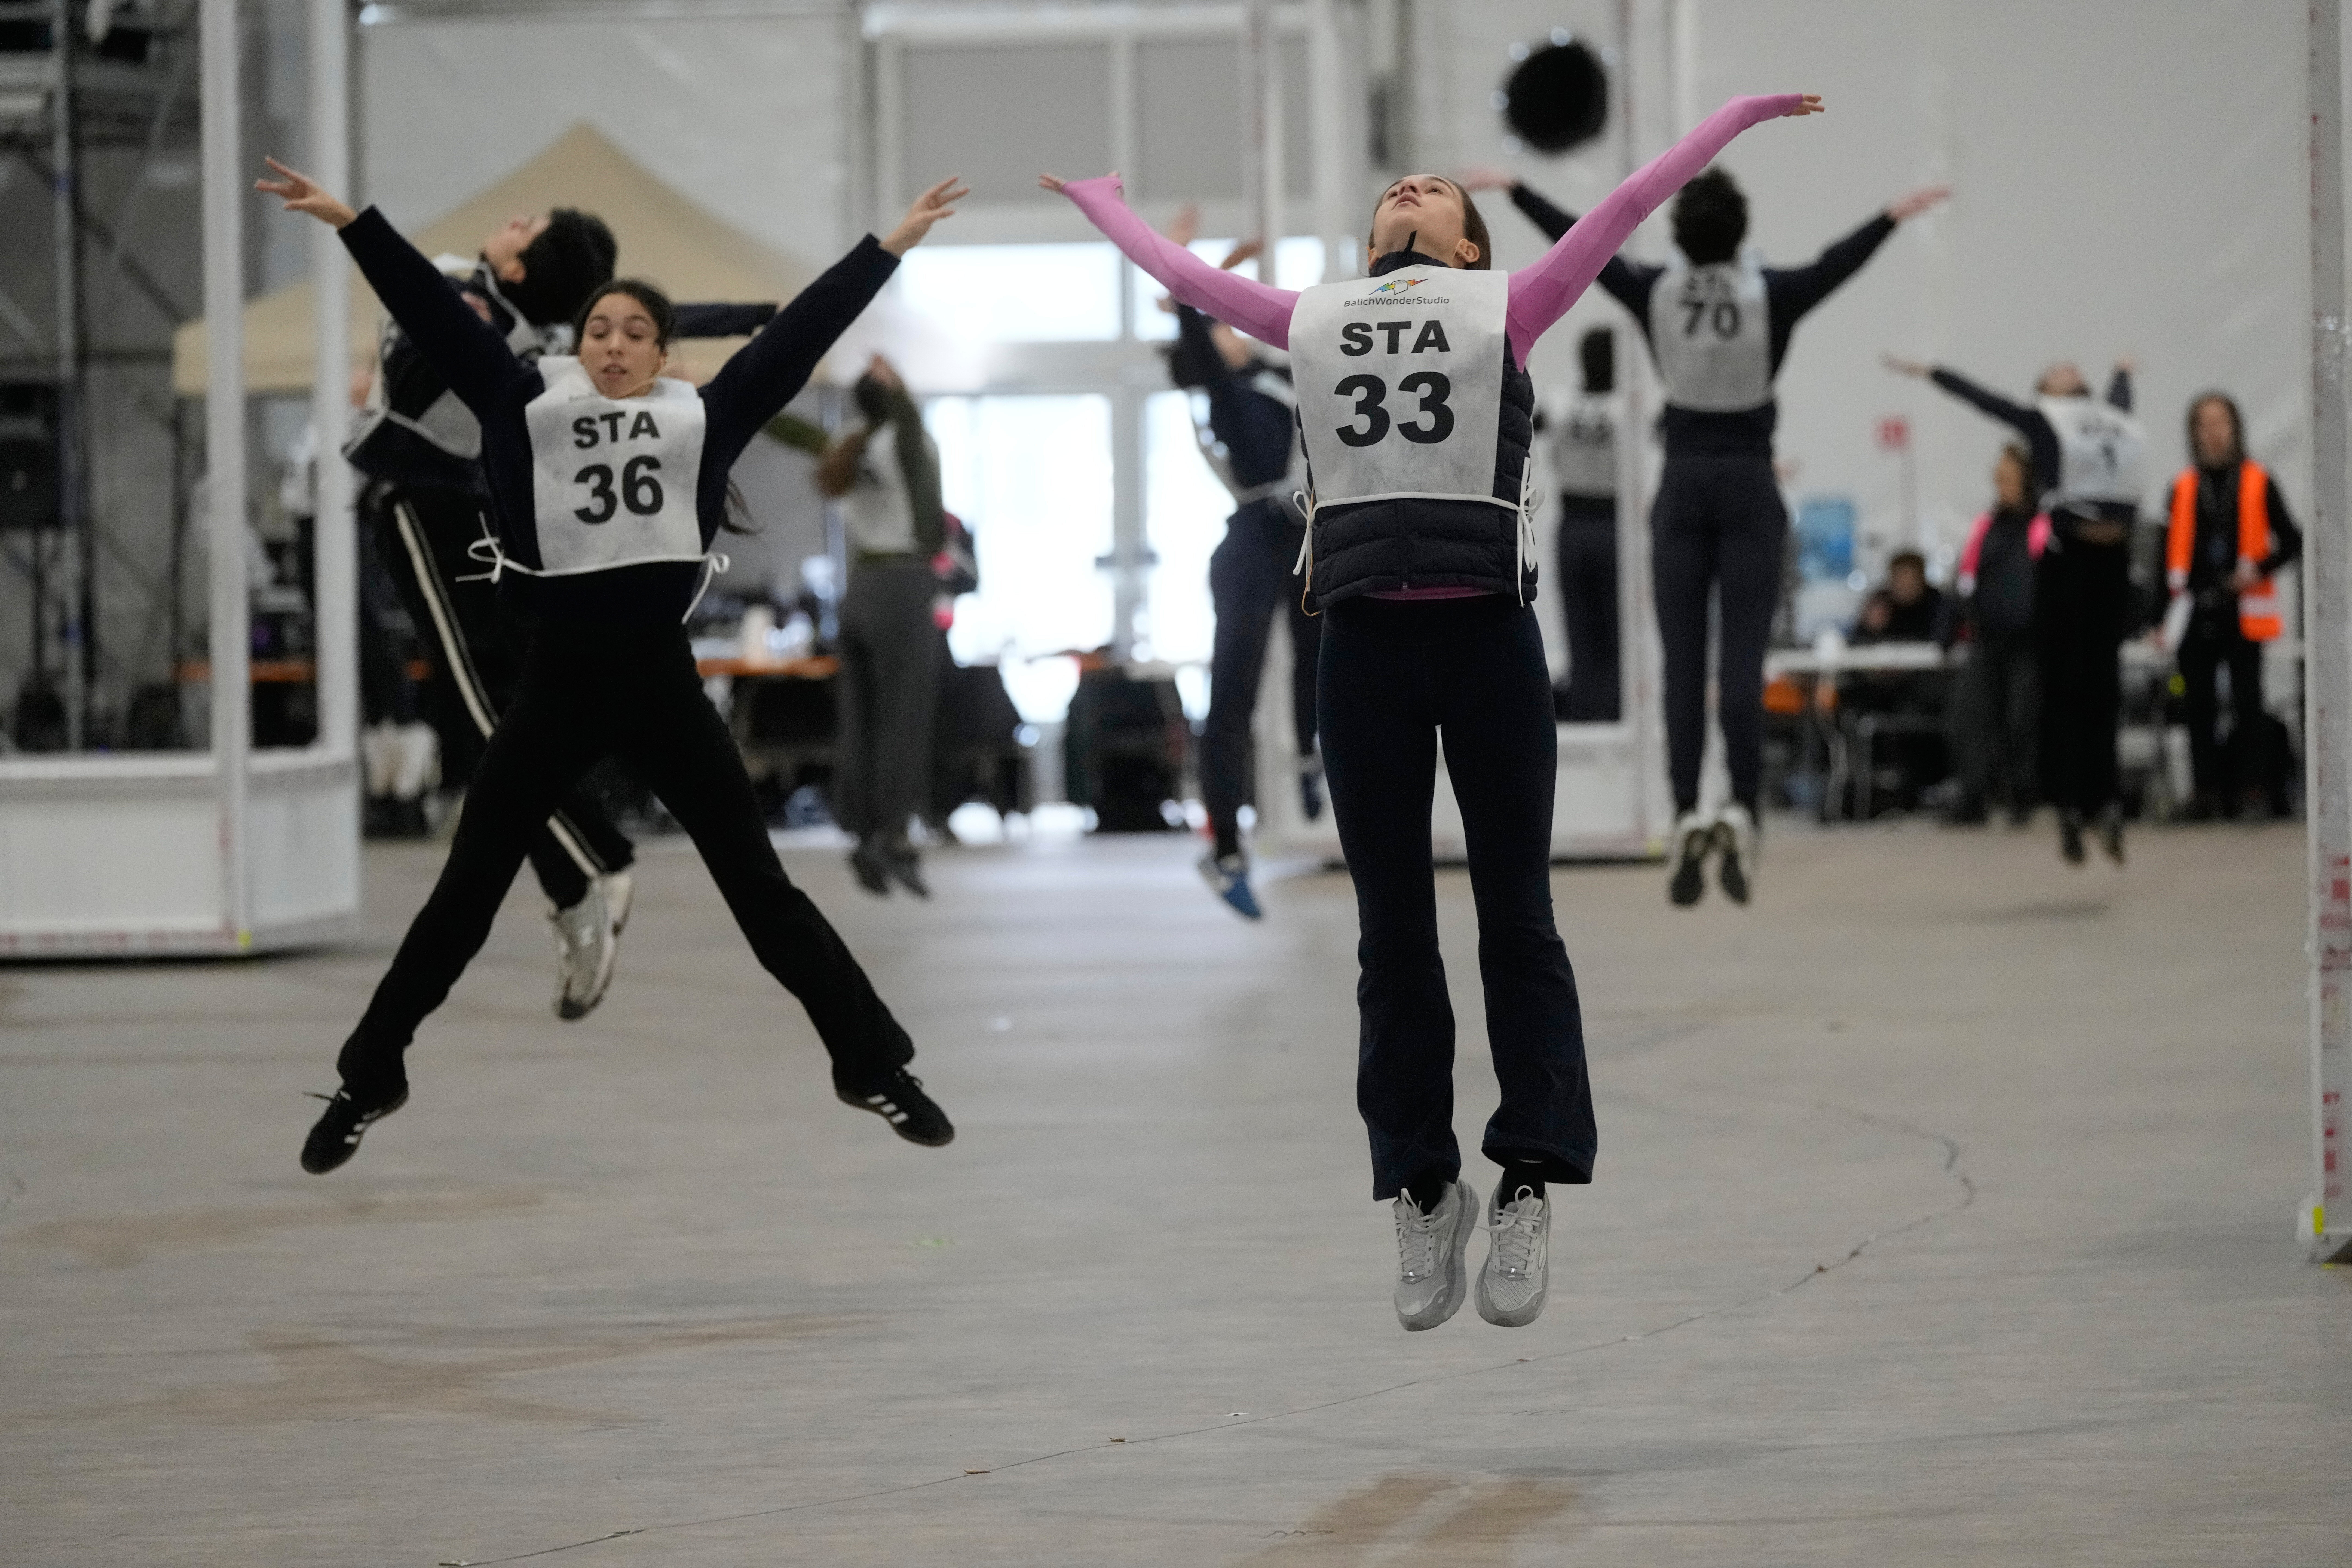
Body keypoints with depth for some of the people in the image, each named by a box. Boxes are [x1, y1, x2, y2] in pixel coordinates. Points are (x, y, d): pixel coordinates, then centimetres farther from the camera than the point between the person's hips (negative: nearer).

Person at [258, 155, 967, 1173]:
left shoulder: (702, 418, 6)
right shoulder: (530, 406, 5)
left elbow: (800, 333, 6)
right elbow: (434, 313, 3)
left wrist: (890, 246, 6)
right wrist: (350, 222, -1)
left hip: (662, 680, 0)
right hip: (558, 681, 0)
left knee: (759, 885, 5)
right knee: (467, 892, 8)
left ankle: (872, 1064, 14)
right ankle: (370, 1080, 20)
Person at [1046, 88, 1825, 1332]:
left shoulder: (1506, 309, 13)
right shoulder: (1309, 321, 19)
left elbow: (1629, 204, 16)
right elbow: (1177, 270, 32)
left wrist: (1744, 112, 19)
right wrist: (1098, 200, 45)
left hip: (1487, 633, -2)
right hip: (1363, 642, 2)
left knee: (1516, 918, -1)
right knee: (1391, 932, 6)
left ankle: (1527, 1185, 3)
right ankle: (1420, 1194, 13)